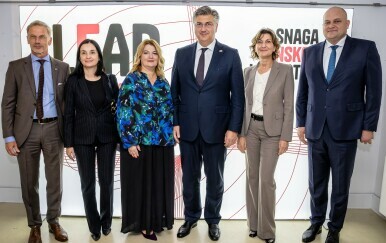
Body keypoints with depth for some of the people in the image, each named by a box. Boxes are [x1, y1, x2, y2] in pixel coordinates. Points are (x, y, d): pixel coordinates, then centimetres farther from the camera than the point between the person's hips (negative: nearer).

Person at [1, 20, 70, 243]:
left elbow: (68, 102, 5)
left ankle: (54, 222, 29)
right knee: (29, 182, 10)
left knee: (55, 180, 10)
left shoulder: (63, 68, 4)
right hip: (27, 130, 0)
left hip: (53, 129, 0)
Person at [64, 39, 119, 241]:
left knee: (107, 181, 9)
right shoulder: (73, 81, -2)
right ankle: (94, 225, 25)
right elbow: (68, 114, -1)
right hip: (82, 138, 0)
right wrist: (68, 143, -4)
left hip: (107, 137, 1)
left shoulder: (110, 79, 2)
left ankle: (106, 221, 29)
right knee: (88, 184, 8)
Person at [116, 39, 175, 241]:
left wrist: (172, 134, 8)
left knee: (160, 183, 12)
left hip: (163, 142, 5)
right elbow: (123, 112, -10)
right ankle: (142, 224, 20)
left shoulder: (163, 82, 12)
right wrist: (130, 142, -15)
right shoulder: (131, 80, -4)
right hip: (139, 142, -5)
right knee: (140, 184, 5)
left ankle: (156, 220, 28)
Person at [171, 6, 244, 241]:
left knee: (215, 178, 12)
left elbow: (238, 96, -4)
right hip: (187, 128, 2)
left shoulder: (230, 54, -2)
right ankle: (191, 217, 35)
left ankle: (213, 220, 32)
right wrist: (175, 122, 0)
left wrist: (234, 128, -9)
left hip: (216, 129, -2)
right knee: (189, 177, 15)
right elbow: (175, 92, 7)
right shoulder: (182, 53, 6)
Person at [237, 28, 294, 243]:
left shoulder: (285, 70, -6)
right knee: (252, 177, 10)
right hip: (251, 128, 4)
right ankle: (254, 223, 26)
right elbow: (245, 104, 8)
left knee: (266, 179, -4)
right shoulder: (249, 72, 6)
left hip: (273, 130, -4)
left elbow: (289, 106, -7)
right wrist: (241, 133, 3)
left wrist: (285, 137, -11)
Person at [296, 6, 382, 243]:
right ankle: (316, 222, 34)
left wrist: (369, 126, -5)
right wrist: (301, 122, 7)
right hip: (315, 130, 3)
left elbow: (374, 91, -2)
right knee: (316, 183, 14)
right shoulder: (310, 52, 8)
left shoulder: (365, 48, -1)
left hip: (345, 130, -2)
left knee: (340, 185, 10)